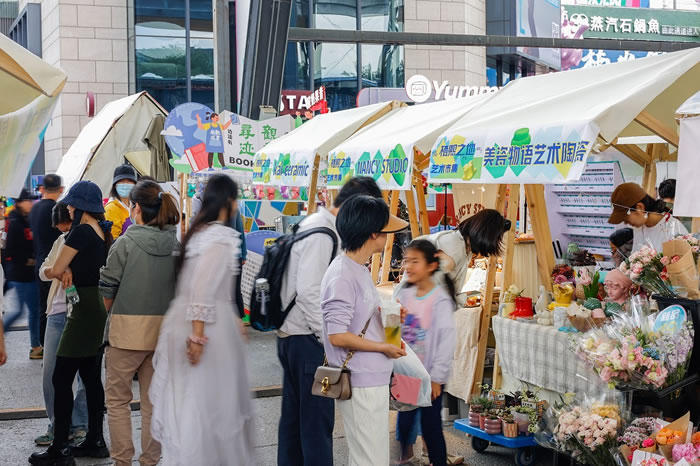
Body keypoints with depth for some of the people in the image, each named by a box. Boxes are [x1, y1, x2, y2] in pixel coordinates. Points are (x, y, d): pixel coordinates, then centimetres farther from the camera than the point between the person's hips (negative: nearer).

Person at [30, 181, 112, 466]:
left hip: (85, 311, -9)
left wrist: (51, 271, 12)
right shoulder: (103, 231, 11)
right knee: (92, 376, 14)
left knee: (62, 379, -5)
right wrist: (68, 270, -2)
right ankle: (95, 442, 19)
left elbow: (54, 270, -11)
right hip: (101, 308, 9)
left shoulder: (81, 231, -15)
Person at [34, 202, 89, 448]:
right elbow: (43, 272, 13)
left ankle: (80, 426, 17)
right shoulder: (61, 241, 13)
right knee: (51, 372, 5)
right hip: (58, 312, 6)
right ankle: (57, 426, 18)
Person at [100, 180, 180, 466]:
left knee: (117, 397, 9)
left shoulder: (127, 242, -9)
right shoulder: (177, 244, 2)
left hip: (129, 328, -4)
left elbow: (107, 289, -5)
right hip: (165, 330, 4)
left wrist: (105, 319, 10)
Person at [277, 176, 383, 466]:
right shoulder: (322, 234, -18)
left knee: (294, 415, 17)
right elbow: (309, 292, -23)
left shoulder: (313, 225, 13)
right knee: (318, 419, -2)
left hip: (291, 335, 10)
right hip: (308, 338, -10)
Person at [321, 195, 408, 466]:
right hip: (360, 385, -10)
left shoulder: (360, 270, 11)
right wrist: (383, 347, -14)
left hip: (373, 380, 10)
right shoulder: (342, 276, -19)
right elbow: (337, 336, -22)